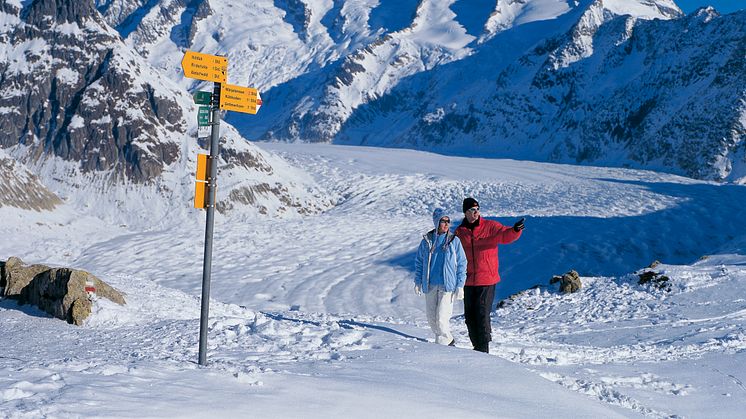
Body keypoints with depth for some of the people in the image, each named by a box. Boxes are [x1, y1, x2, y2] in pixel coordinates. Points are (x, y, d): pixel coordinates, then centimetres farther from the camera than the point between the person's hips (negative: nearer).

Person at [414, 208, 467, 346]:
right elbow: (419, 261, 14)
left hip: (447, 285, -4)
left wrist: (460, 286, -4)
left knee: (442, 318, -12)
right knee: (432, 318, 9)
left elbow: (462, 264, 1)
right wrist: (418, 282, 11)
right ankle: (448, 340, 28)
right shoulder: (427, 240, 5)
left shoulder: (454, 241, -2)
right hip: (430, 285, 4)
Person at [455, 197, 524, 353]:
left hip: (487, 279, -4)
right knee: (470, 315, 8)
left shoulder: (490, 226, -2)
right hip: (468, 280, 4)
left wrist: (515, 230, -39)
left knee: (482, 314, -7)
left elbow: (505, 235, -17)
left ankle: (484, 348, 1)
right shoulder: (460, 232, 8)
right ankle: (477, 346, 20)